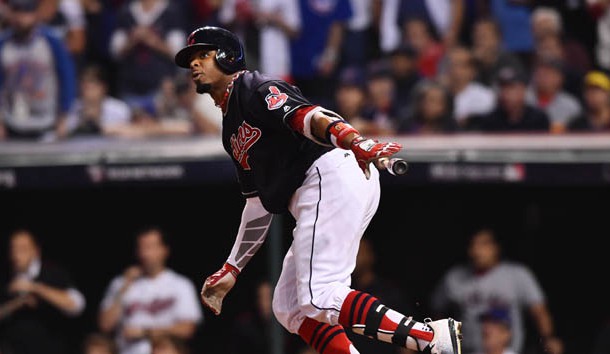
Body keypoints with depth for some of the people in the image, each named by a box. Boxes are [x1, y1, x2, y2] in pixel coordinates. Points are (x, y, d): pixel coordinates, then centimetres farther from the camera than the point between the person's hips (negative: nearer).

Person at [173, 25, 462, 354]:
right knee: (289, 308, 8)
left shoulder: (256, 89, 1)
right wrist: (230, 271, 31)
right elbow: (258, 204, 32)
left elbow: (307, 117, -18)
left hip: (332, 178, -10)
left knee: (319, 298, -20)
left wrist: (354, 142, -37)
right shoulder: (232, 132, 29)